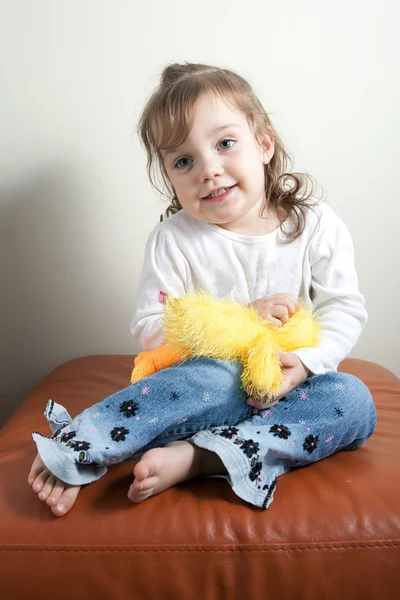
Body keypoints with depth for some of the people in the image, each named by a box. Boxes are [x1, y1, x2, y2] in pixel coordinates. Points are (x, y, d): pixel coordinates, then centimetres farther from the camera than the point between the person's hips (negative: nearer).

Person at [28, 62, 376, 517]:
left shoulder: (317, 225, -3)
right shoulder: (173, 240, -6)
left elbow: (345, 309, -1)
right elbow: (151, 330, -9)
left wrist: (303, 363, -20)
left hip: (290, 381, 3)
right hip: (217, 375, -2)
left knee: (353, 399, -26)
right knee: (211, 378, -36)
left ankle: (192, 457, -34)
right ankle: (73, 451, -32)